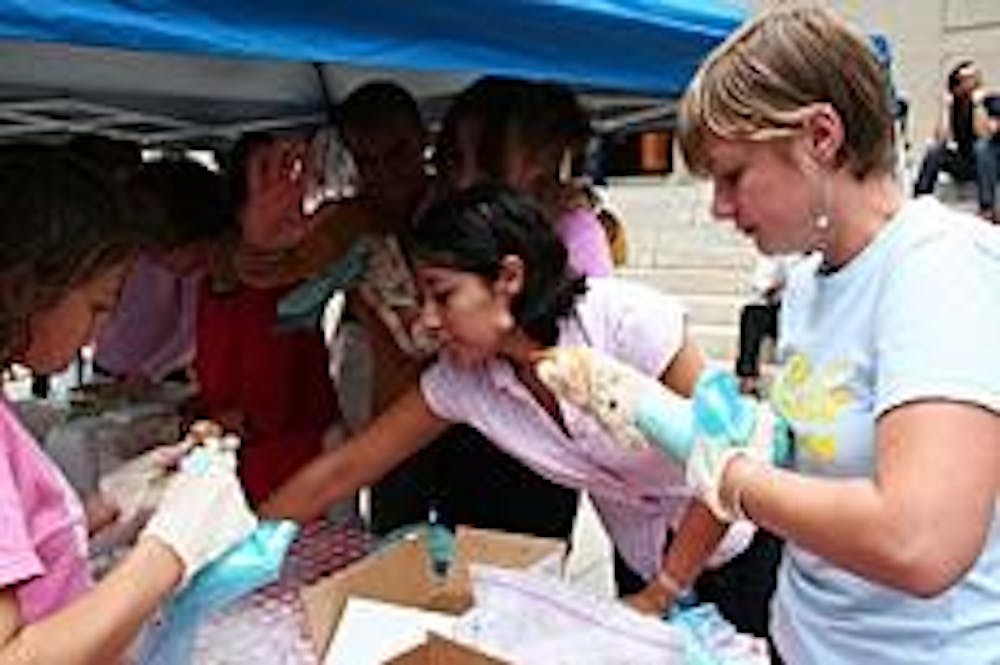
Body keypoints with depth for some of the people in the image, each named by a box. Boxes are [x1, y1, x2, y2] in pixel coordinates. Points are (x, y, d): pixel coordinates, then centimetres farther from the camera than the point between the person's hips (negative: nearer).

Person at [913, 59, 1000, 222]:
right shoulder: (954, 105, 0)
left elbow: (984, 134, -28)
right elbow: (941, 138, -13)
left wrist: (978, 103, -26)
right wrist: (946, 106, -13)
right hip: (965, 166, 4)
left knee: (982, 146, -36)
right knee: (934, 150, -22)